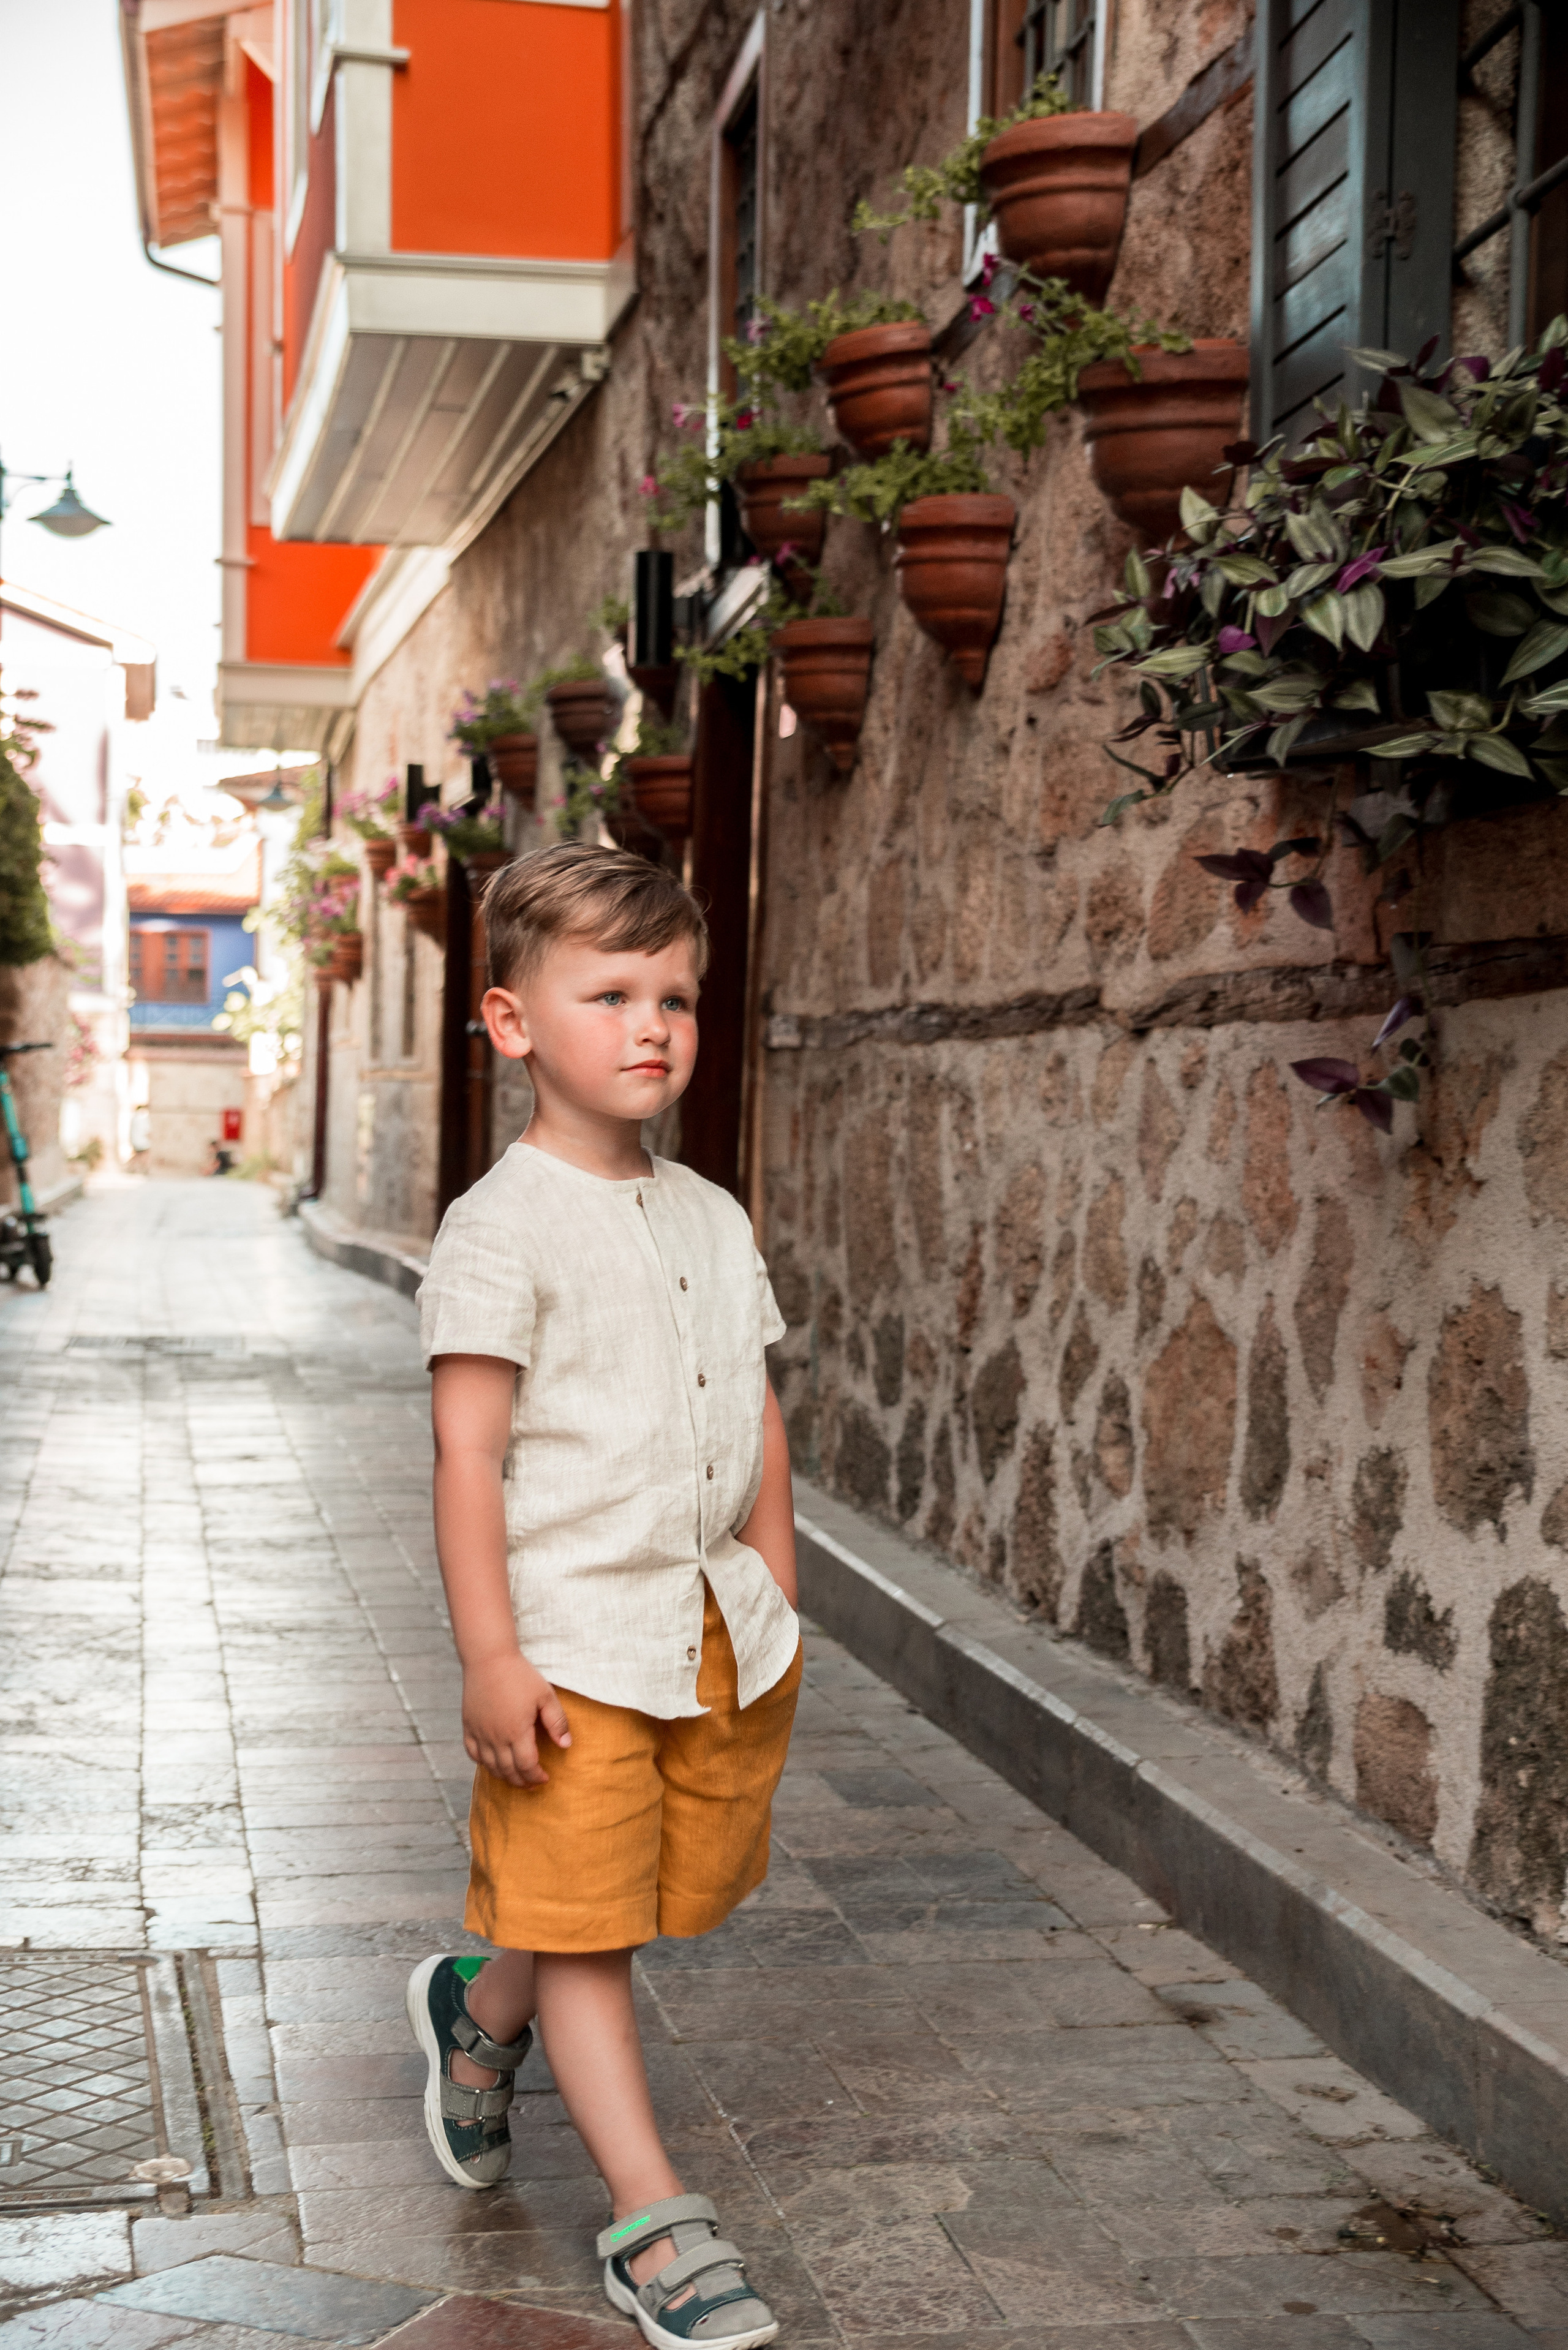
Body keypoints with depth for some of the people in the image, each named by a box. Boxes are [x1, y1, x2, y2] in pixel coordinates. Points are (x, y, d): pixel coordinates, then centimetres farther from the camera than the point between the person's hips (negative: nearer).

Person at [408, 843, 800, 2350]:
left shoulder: (712, 1220, 10)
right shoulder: (502, 1228, -12)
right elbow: (467, 1454, -15)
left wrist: (777, 1602, 16)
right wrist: (490, 1658, -18)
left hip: (721, 1630, 7)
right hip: (573, 1634, -7)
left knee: (675, 1884, 17)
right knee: (584, 1921, 2)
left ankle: (480, 2016, 43)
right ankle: (651, 2219, 14)